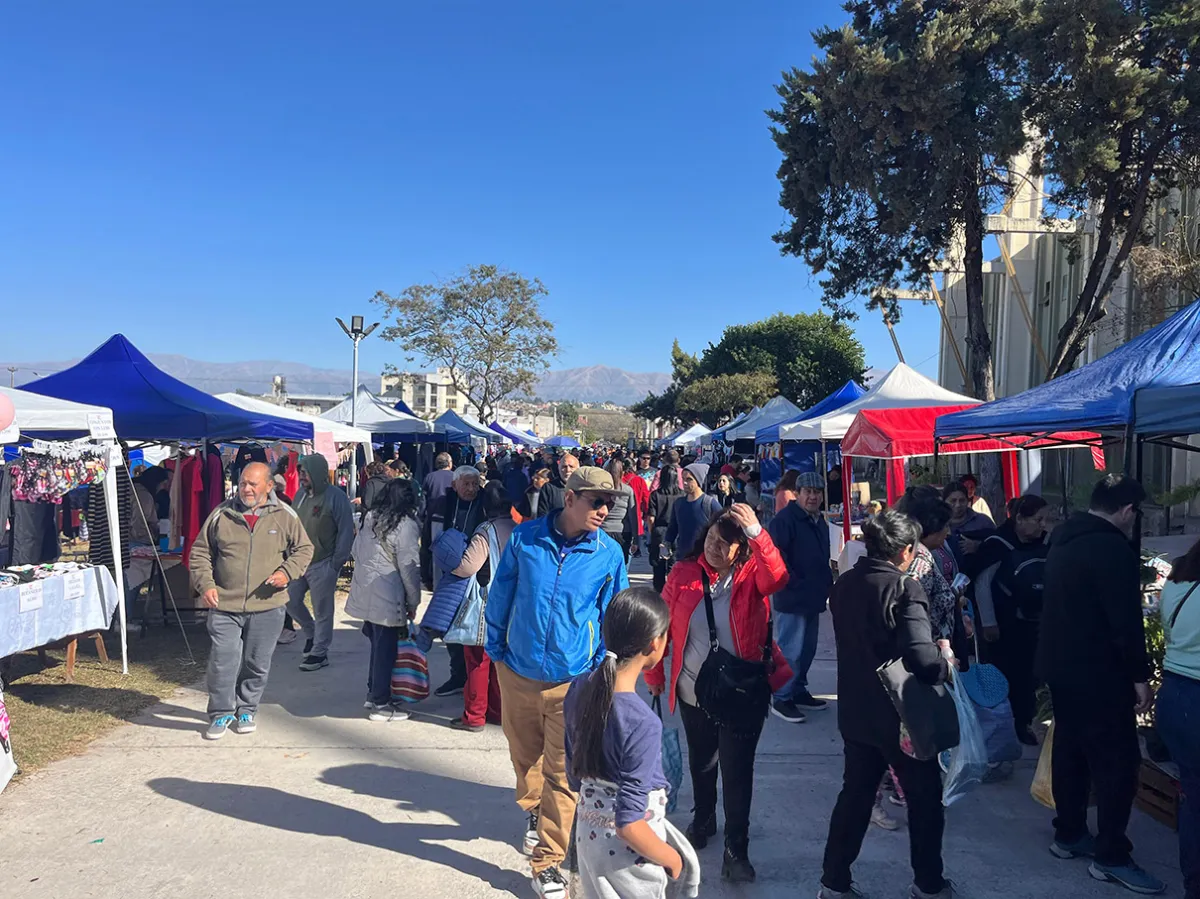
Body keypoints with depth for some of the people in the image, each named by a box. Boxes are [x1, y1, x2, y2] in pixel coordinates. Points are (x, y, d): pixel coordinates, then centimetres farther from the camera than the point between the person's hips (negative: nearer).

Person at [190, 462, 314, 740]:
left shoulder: (285, 516, 1)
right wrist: (205, 584, -4)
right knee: (222, 662, -2)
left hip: (267, 606, 0)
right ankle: (221, 713, 18)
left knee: (258, 664, 10)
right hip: (224, 605, 0)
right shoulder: (221, 515, 2)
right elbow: (200, 552, 9)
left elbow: (304, 549, 9)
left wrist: (287, 572, -8)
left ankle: (246, 710, 30)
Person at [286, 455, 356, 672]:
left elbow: (346, 531, -13)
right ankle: (311, 633, 37)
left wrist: (336, 563, -14)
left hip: (322, 565, -7)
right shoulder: (301, 494, 6)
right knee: (291, 601, 13)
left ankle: (319, 652, 15)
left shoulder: (336, 497, -15)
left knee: (322, 611, 2)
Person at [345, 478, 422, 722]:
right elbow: (409, 567, -13)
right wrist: (413, 602, -4)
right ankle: (380, 704, 10)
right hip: (387, 598, -7)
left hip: (364, 593, 8)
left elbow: (355, 552, 14)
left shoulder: (371, 518, 8)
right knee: (385, 649, 2)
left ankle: (373, 693, 31)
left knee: (378, 644, 20)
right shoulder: (406, 525, -15)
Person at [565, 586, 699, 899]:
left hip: (588, 832, 6)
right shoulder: (642, 723, -31)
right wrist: (671, 857, -10)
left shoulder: (579, 688, -10)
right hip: (626, 851, -6)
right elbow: (629, 825, -26)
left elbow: (575, 773, 3)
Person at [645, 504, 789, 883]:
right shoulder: (683, 573, -9)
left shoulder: (752, 574, -13)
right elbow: (663, 624, -1)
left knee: (737, 770, 6)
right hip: (693, 691, 3)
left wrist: (757, 533, -49)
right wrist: (654, 673, 4)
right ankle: (703, 820, 48)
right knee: (701, 762, 23)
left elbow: (778, 577, -37)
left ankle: (736, 849, 24)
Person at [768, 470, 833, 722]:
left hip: (813, 597, 9)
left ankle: (798, 690, 30)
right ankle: (781, 699, 5)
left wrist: (826, 582, 15)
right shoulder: (785, 519, -15)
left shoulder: (820, 522, 15)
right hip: (792, 598, -9)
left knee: (807, 648, 17)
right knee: (790, 649, -6)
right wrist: (794, 584, -19)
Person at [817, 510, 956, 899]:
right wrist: (946, 659, -9)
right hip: (901, 714, -6)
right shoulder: (904, 587, -21)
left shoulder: (843, 584, 0)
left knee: (855, 795, 18)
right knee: (925, 799, 17)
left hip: (855, 712, 6)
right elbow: (922, 657, -30)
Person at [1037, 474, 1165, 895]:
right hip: (1099, 674, -9)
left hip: (1061, 667, 9)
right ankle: (1111, 857, 8)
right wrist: (1140, 677, -13)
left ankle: (1069, 833, 28)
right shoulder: (1114, 549, -20)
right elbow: (1126, 622, -21)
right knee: (1118, 762, 1)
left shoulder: (1064, 538, 9)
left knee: (1069, 750, 17)